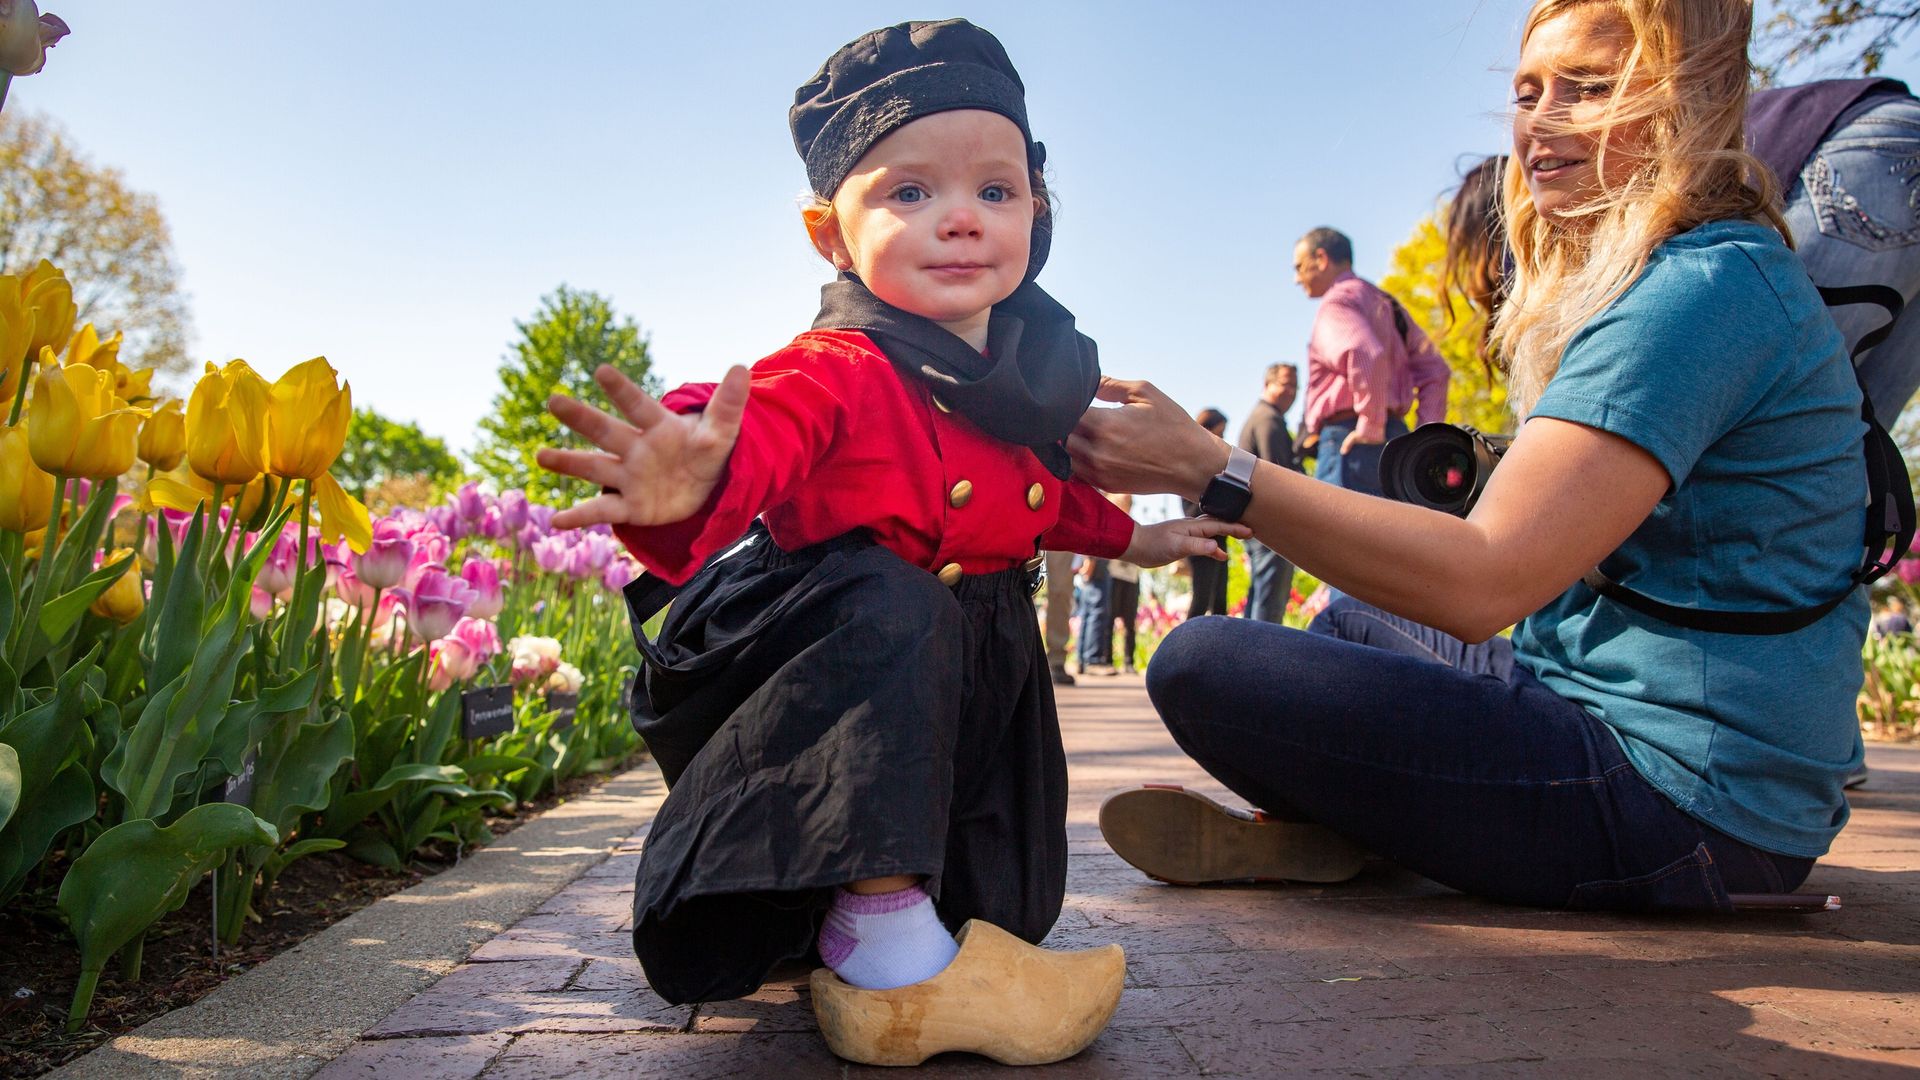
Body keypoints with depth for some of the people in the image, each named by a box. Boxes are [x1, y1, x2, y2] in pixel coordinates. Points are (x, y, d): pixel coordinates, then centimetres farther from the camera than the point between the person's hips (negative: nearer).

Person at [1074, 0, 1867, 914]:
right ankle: (1313, 826, 2)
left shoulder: (1708, 287, -17)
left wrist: (1202, 466, -26)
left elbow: (1485, 579, -26)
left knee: (1202, 665, -21)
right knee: (1353, 620, 27)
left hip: (1680, 796, -11)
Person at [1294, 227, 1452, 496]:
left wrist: (1370, 426, -20)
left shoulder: (1337, 301, -5)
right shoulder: (1385, 304, 24)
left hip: (1349, 440, -10)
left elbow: (1365, 355, -27)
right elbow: (1435, 370, 21)